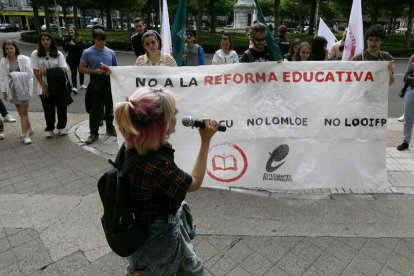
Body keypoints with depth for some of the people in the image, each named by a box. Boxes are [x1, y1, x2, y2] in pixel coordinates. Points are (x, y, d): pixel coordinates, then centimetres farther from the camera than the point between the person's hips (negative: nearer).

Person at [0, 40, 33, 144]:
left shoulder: (24, 59, -7)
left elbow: (30, 74, -14)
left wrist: (14, 74, -19)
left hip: (23, 88, -4)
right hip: (12, 89, 4)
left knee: (24, 112, -4)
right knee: (20, 111, 12)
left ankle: (25, 135, -1)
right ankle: (28, 129, 28)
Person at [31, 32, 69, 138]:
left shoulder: (58, 54, 0)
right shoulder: (35, 54, 0)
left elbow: (64, 70, -8)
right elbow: (36, 72, -3)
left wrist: (49, 72, -20)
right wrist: (44, 86, -9)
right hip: (44, 87, 0)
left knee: (62, 107, 6)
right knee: (48, 109, 7)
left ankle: (61, 127, 25)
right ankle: (49, 128, 25)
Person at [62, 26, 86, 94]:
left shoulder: (80, 39, 1)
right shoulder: (67, 39, 5)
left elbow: (82, 46, -15)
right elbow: (65, 49, 3)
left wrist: (74, 44, -21)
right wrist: (65, 43, -13)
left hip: (80, 58, 0)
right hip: (71, 59, 0)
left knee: (81, 71, 12)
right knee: (73, 72, -8)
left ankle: (82, 84, 31)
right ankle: (74, 87, -15)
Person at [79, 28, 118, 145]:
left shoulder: (111, 52, 7)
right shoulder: (87, 52, -2)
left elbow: (116, 67, 16)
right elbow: (81, 68, -2)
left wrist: (111, 71, -5)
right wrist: (95, 71, -15)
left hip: (109, 81, 3)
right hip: (95, 82, -3)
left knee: (110, 107, 13)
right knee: (95, 109, 0)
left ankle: (110, 128, 31)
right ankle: (93, 133, 10)